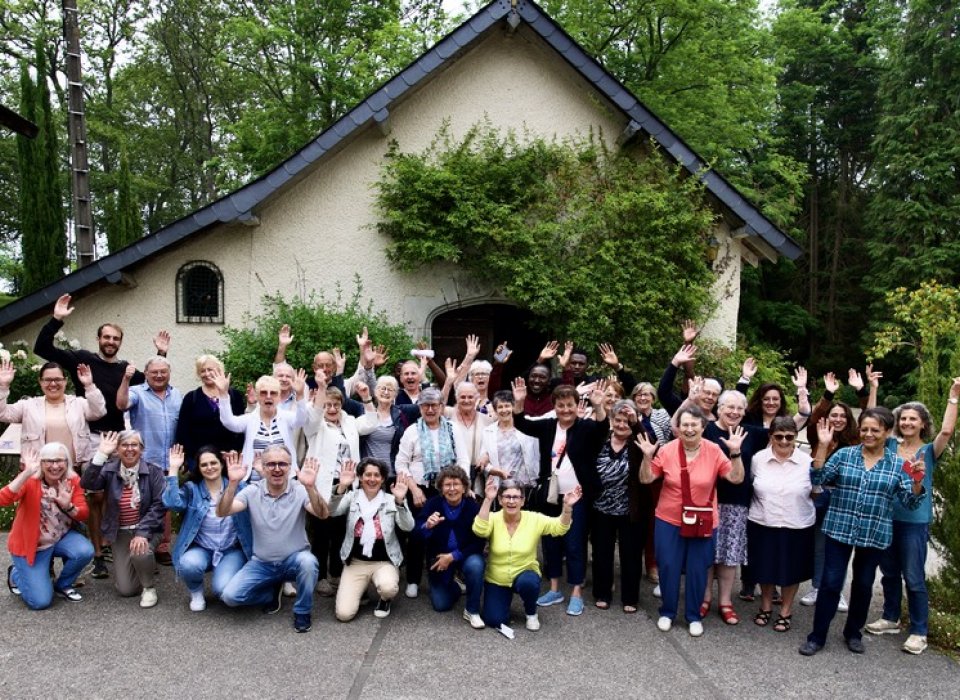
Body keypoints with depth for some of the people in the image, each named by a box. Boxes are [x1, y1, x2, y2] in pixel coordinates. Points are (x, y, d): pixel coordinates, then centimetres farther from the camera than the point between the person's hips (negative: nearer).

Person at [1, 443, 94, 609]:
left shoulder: (72, 481, -10)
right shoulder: (30, 481, -20)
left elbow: (84, 515, -11)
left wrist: (68, 506, -32)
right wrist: (26, 473, -45)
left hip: (62, 537, 3)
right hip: (30, 544, -3)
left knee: (85, 551, -29)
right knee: (40, 601, -9)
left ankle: (62, 585, 4)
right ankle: (16, 574, 24)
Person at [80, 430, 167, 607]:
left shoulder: (154, 471, -9)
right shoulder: (109, 469, -4)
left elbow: (160, 504, -15)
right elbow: (87, 483, -23)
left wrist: (143, 532, -25)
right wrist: (101, 454, -29)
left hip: (147, 529, -2)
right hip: (120, 532, 2)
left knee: (140, 553, -35)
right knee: (125, 589, -2)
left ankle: (148, 587, -4)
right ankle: (145, 565, 32)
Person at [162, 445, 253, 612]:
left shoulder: (236, 486, -1)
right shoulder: (191, 489, -1)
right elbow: (172, 503, -20)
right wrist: (173, 469, -20)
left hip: (231, 551, -1)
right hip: (201, 549, 1)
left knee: (224, 590, -25)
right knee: (189, 564, -33)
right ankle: (196, 592, 3)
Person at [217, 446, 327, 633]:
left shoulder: (300, 490, -13)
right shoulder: (252, 491, -7)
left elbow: (323, 514, -30)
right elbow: (222, 513, -19)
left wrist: (310, 487, -47)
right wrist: (232, 483, -36)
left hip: (294, 559, -2)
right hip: (262, 563, 2)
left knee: (308, 561, -35)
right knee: (230, 596, -15)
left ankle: (302, 612, -7)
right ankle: (273, 591, 15)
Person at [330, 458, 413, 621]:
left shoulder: (391, 500, -1)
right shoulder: (352, 496, 1)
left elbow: (408, 527, -14)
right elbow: (332, 511, -17)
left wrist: (400, 501, -31)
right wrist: (341, 487, -34)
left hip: (384, 562, -1)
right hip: (355, 562, 1)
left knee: (388, 588, -34)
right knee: (344, 614, -13)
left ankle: (385, 599, 5)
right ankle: (360, 590, 21)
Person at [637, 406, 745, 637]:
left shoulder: (714, 451, -8)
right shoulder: (667, 450, -8)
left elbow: (736, 478, -9)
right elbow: (646, 479, -5)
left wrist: (735, 453, -21)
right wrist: (647, 456, -21)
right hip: (669, 521, 0)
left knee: (697, 570, 9)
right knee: (668, 568, 7)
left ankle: (694, 616, 27)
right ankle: (667, 612, 27)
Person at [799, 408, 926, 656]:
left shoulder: (898, 464, 0)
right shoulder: (844, 454, -2)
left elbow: (911, 502, -1)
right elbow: (817, 480, -7)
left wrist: (918, 481, -20)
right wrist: (822, 447, -16)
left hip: (875, 535, 1)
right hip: (840, 530, -1)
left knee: (863, 585, 15)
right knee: (830, 583, 1)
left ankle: (853, 633, 34)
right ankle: (817, 636, 12)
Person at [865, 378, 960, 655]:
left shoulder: (929, 451, -5)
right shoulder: (890, 446, 3)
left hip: (915, 522, -4)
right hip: (886, 518, 4)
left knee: (914, 578, 2)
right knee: (889, 573, 16)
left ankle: (919, 632, 14)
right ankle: (890, 618, 32)